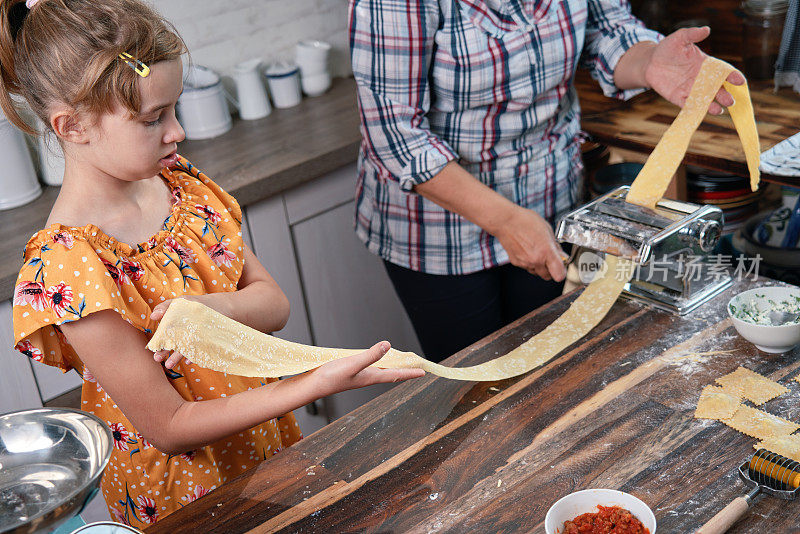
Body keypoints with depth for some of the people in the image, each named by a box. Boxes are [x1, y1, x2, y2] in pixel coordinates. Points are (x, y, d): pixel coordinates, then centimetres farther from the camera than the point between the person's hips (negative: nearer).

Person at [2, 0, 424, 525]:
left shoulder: (178, 183, -6)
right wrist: (316, 382, -32)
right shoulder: (66, 268, -27)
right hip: (181, 494, -6)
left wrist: (211, 307, -26)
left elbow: (274, 302, -3)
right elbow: (169, 428, -24)